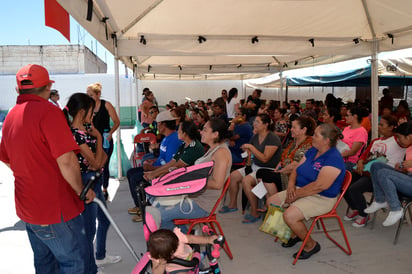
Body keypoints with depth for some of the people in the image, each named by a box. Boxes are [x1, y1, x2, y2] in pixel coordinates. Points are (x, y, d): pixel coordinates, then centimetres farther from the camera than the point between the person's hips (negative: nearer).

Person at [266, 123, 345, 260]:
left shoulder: (334, 158, -20)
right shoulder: (312, 151, 8)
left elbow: (320, 185, -28)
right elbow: (296, 170, 11)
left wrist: (296, 194, -22)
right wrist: (291, 185, -10)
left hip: (321, 199, -9)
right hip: (301, 191, 10)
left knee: (289, 215, -29)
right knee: (271, 202, 4)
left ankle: (311, 245, -2)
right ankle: (294, 234, 19)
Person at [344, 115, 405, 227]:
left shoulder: (396, 140, -4)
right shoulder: (375, 141, 20)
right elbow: (365, 154, 19)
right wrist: (360, 162, -1)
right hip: (365, 171, 8)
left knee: (354, 189, -26)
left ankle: (363, 216, -1)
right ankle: (354, 209, 17)